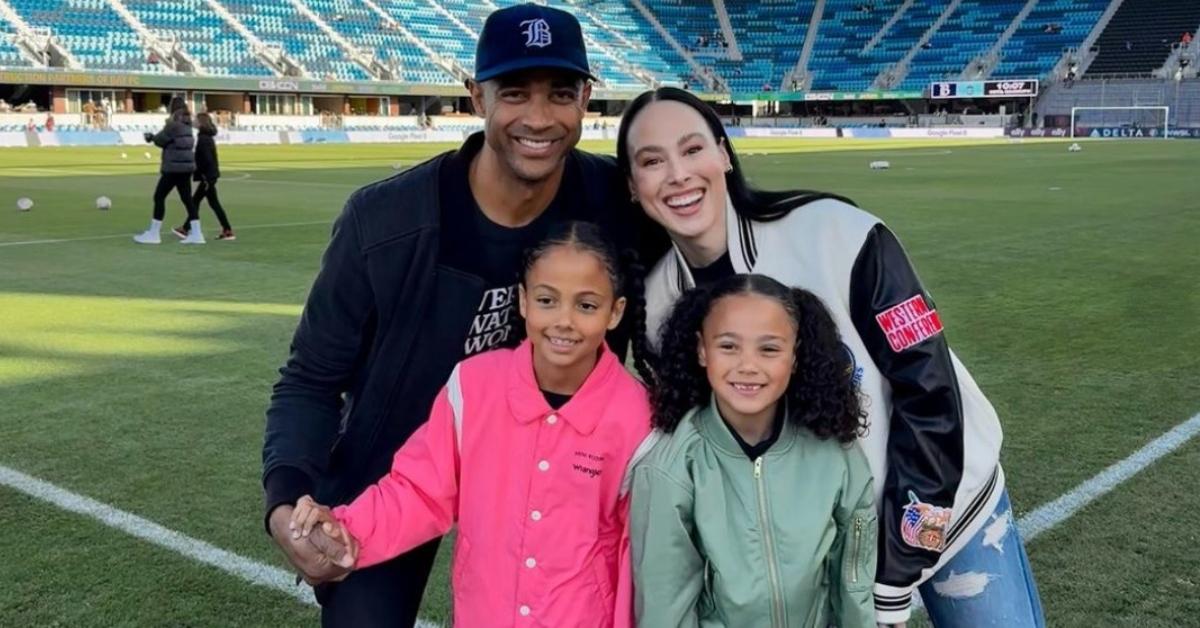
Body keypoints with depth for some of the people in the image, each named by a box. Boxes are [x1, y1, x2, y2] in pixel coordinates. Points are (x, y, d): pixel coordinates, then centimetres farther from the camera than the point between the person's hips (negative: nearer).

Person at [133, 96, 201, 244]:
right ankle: (196, 234, 6)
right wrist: (153, 137, 10)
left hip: (174, 167, -8)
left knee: (159, 197, 1)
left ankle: (153, 233, 5)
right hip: (186, 166, 8)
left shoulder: (173, 124, -14)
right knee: (187, 199, 9)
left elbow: (160, 140, -7)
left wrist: (151, 136, 14)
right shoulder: (187, 125, 11)